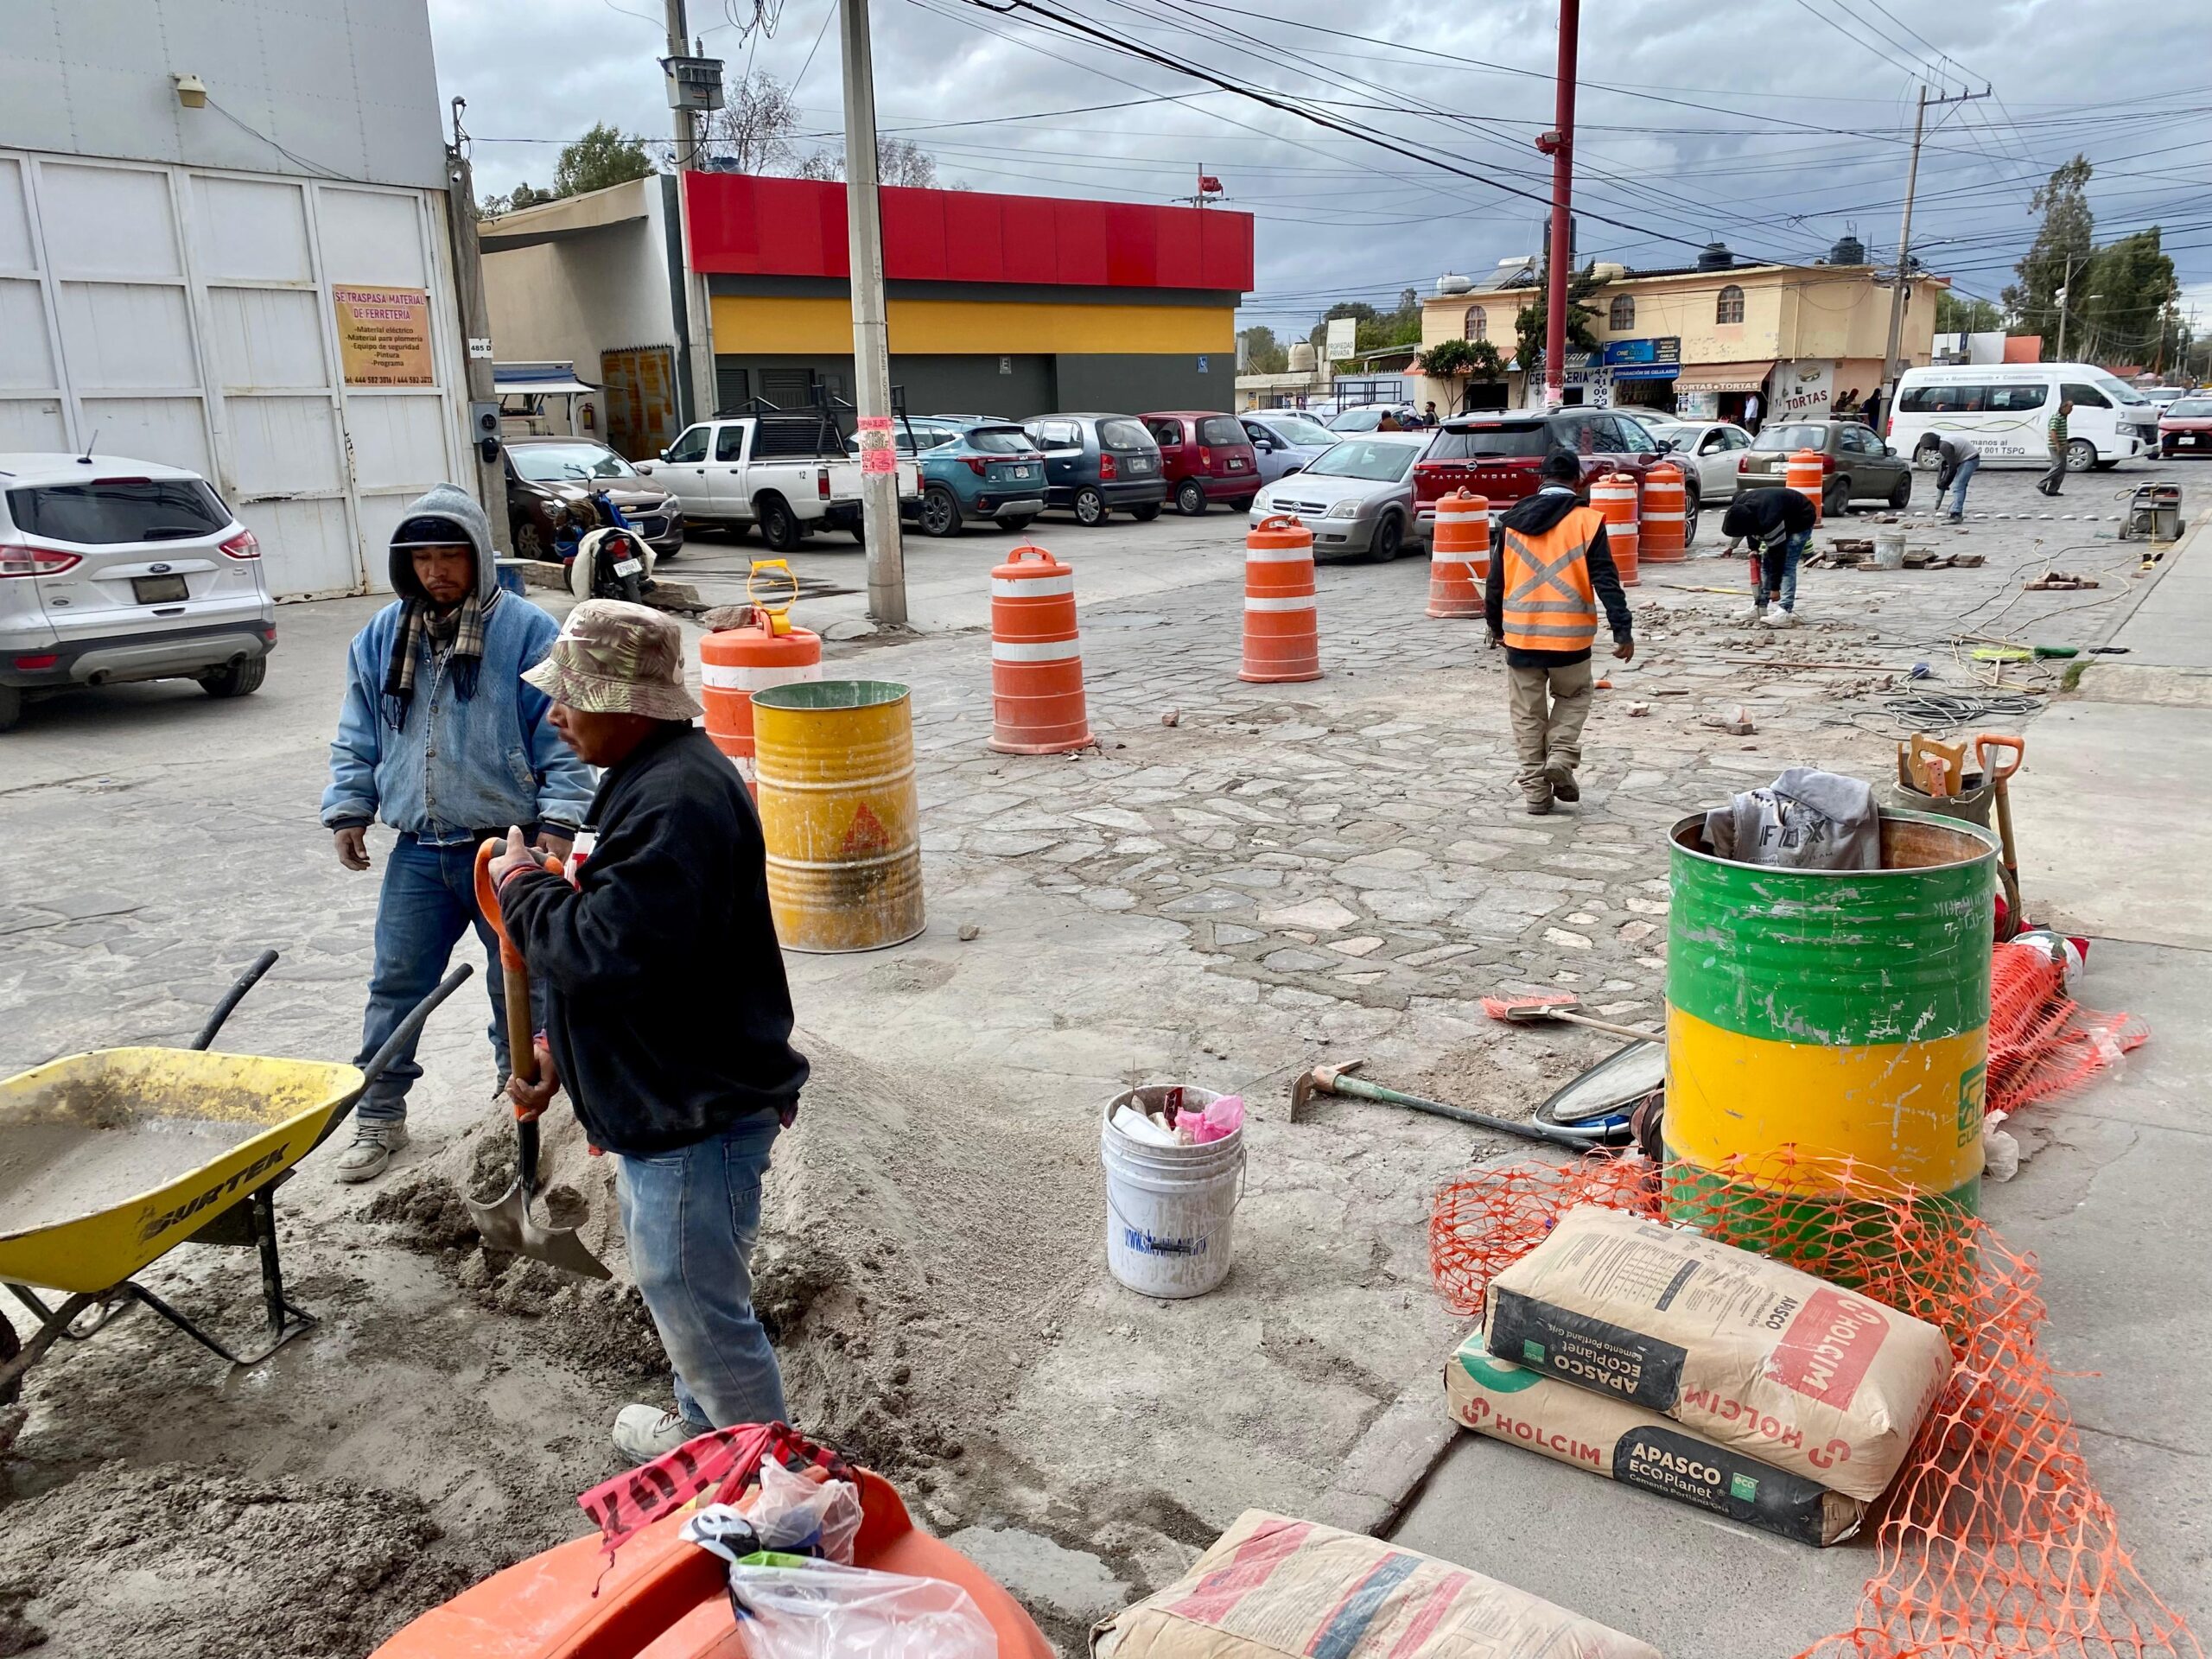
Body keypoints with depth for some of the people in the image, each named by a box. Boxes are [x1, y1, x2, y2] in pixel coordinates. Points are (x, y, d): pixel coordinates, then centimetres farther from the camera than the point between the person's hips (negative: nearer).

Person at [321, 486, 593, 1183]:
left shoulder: (527, 631, -8)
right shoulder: (382, 636, 7)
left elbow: (562, 736, -8)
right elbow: (358, 737, 14)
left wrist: (558, 819, -13)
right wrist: (348, 809, 7)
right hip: (418, 851, 4)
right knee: (396, 983, 9)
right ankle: (379, 1114, 22)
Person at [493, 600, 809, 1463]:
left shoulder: (678, 802, -28)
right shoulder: (653, 777, 9)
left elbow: (603, 950, -32)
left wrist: (522, 883, -14)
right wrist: (564, 1054, 15)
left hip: (694, 1114, -11)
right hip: (664, 1100, 11)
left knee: (699, 1309, 5)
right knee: (673, 1287, 28)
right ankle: (703, 1428, 50)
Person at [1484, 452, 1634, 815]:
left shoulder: (1512, 521, 4)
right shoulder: (1587, 521, -5)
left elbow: (1495, 580, 10)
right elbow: (1606, 581, -9)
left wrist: (1496, 625, 22)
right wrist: (1622, 631, -6)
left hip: (1520, 634, 2)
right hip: (1569, 635, -2)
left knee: (1527, 714, 11)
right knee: (1573, 698, 22)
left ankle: (1535, 790, 12)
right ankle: (1561, 757, 2)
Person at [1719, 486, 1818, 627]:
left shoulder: (1769, 521, -41)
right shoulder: (1739, 507, -20)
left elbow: (1777, 555, -32)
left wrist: (1775, 588, -26)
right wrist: (1754, 548, 0)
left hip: (1801, 520, -9)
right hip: (1784, 518, 9)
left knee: (1787, 564, -18)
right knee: (1766, 562, 5)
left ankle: (1786, 612, -24)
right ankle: (1759, 608, 9)